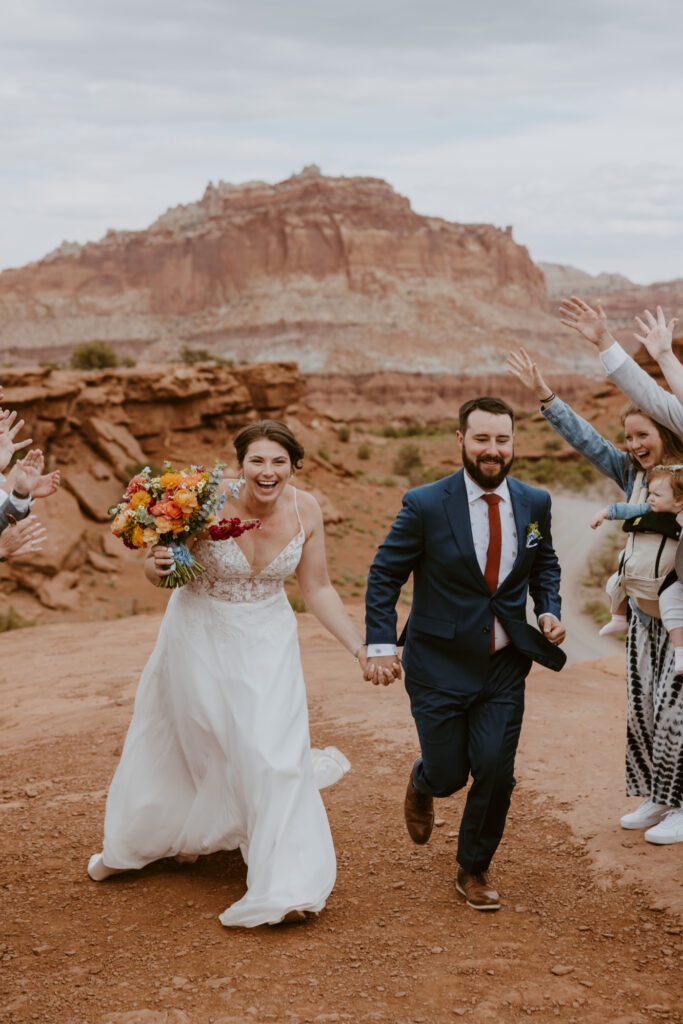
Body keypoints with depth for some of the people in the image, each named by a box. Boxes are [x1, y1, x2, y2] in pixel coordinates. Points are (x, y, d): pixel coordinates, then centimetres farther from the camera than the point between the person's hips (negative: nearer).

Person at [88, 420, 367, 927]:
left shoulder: (306, 510, -15)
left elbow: (318, 588, -2)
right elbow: (159, 572, -9)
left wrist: (361, 647, -5)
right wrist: (158, 564, -32)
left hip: (266, 642, 1)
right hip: (200, 637, -1)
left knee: (274, 753, -8)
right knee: (184, 744, 17)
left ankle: (287, 886, 4)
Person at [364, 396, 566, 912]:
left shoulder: (535, 503, -1)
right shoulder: (425, 505, -12)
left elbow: (545, 564, 17)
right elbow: (384, 576, -5)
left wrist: (549, 610, -1)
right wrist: (381, 645, -13)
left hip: (505, 668, 3)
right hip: (440, 666, -2)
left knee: (496, 773, -2)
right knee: (449, 774, 3)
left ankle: (475, 869, 24)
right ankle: (423, 784, 44)